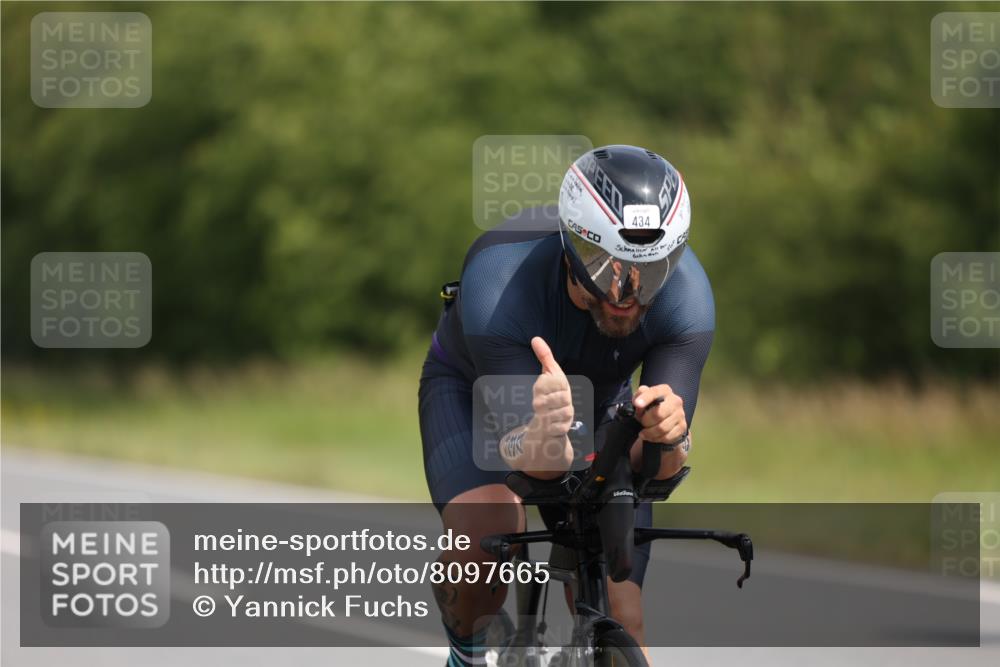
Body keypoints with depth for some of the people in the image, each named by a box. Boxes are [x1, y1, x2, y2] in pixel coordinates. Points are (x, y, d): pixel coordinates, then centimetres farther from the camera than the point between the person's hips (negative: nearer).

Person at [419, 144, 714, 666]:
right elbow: (535, 458, -42)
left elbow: (655, 467, -35)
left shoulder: (685, 294, -33)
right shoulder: (497, 285, -41)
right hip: (475, 389, -2)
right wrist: (541, 437, -66)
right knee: (483, 541, -32)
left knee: (619, 623, -11)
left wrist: (668, 432, -59)